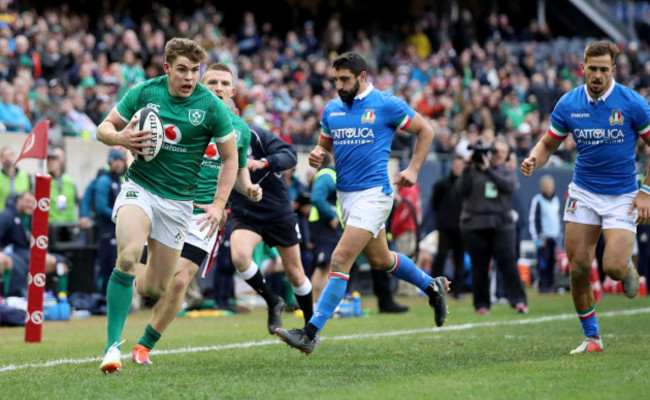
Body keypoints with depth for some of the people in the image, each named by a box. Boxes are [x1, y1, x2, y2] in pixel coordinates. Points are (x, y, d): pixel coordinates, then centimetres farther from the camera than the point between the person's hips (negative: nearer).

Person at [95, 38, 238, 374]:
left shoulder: (212, 106, -7)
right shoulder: (144, 92, -4)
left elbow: (230, 158, 4)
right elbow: (104, 128, 6)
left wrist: (219, 203, -6)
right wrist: (120, 138, -17)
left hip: (179, 200, 1)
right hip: (140, 186, -1)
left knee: (156, 289, 2)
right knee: (128, 256, -30)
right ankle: (113, 345, -25)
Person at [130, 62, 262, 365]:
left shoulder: (241, 129, 9)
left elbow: (239, 170, 22)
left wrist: (249, 189, 2)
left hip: (205, 214, 1)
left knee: (178, 281, -13)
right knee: (145, 286, -5)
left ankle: (145, 345, 6)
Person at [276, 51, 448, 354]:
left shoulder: (386, 105, -7)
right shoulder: (331, 110, 9)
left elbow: (425, 131, 3)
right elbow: (324, 145, 21)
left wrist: (413, 169, -6)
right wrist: (317, 155, -4)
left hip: (373, 193, -7)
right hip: (344, 194, 7)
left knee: (340, 259, -16)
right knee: (380, 259, 19)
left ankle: (311, 333, -18)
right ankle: (432, 286, 44)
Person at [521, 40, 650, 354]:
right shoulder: (568, 104, -2)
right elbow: (548, 143, 10)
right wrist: (533, 160, -13)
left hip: (623, 196, -3)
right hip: (583, 194, 3)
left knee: (613, 266, -17)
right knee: (578, 268, -4)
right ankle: (592, 337, 12)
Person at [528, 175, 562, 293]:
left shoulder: (556, 199, 16)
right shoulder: (537, 200, -3)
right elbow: (532, 219, -5)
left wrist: (560, 235, 18)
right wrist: (536, 237, -10)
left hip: (554, 236, 5)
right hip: (543, 237, -5)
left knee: (552, 261, 0)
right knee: (543, 262, -9)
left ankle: (551, 284, 6)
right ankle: (543, 285, -6)